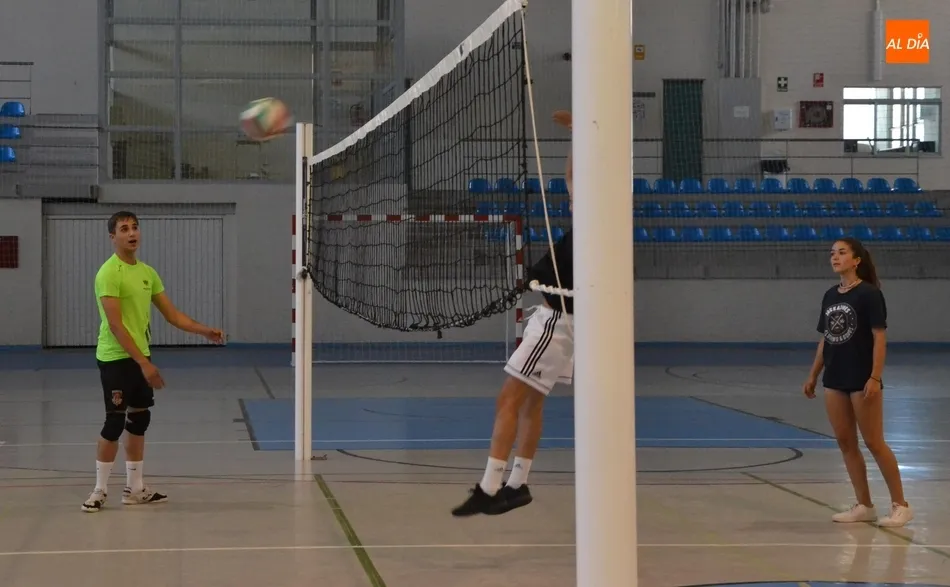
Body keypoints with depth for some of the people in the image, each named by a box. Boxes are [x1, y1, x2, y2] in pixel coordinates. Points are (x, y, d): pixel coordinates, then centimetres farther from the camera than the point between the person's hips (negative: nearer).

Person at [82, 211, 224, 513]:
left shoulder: (147, 272, 8)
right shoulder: (109, 273, -16)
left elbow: (171, 314, 13)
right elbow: (115, 325, -22)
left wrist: (204, 330, 1)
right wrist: (143, 363, -25)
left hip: (140, 357, 8)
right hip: (115, 358, -8)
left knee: (139, 421, 11)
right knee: (115, 423, -5)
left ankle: (134, 488, 20)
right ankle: (100, 490, 5)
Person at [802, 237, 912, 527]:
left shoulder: (869, 293, -10)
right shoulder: (830, 296, 10)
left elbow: (879, 338, -14)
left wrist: (875, 377, -20)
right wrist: (813, 375, 14)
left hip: (862, 380, -7)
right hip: (835, 380, 7)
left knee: (874, 443, -4)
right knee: (845, 443, 7)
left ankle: (900, 505, 6)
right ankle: (864, 505, 15)